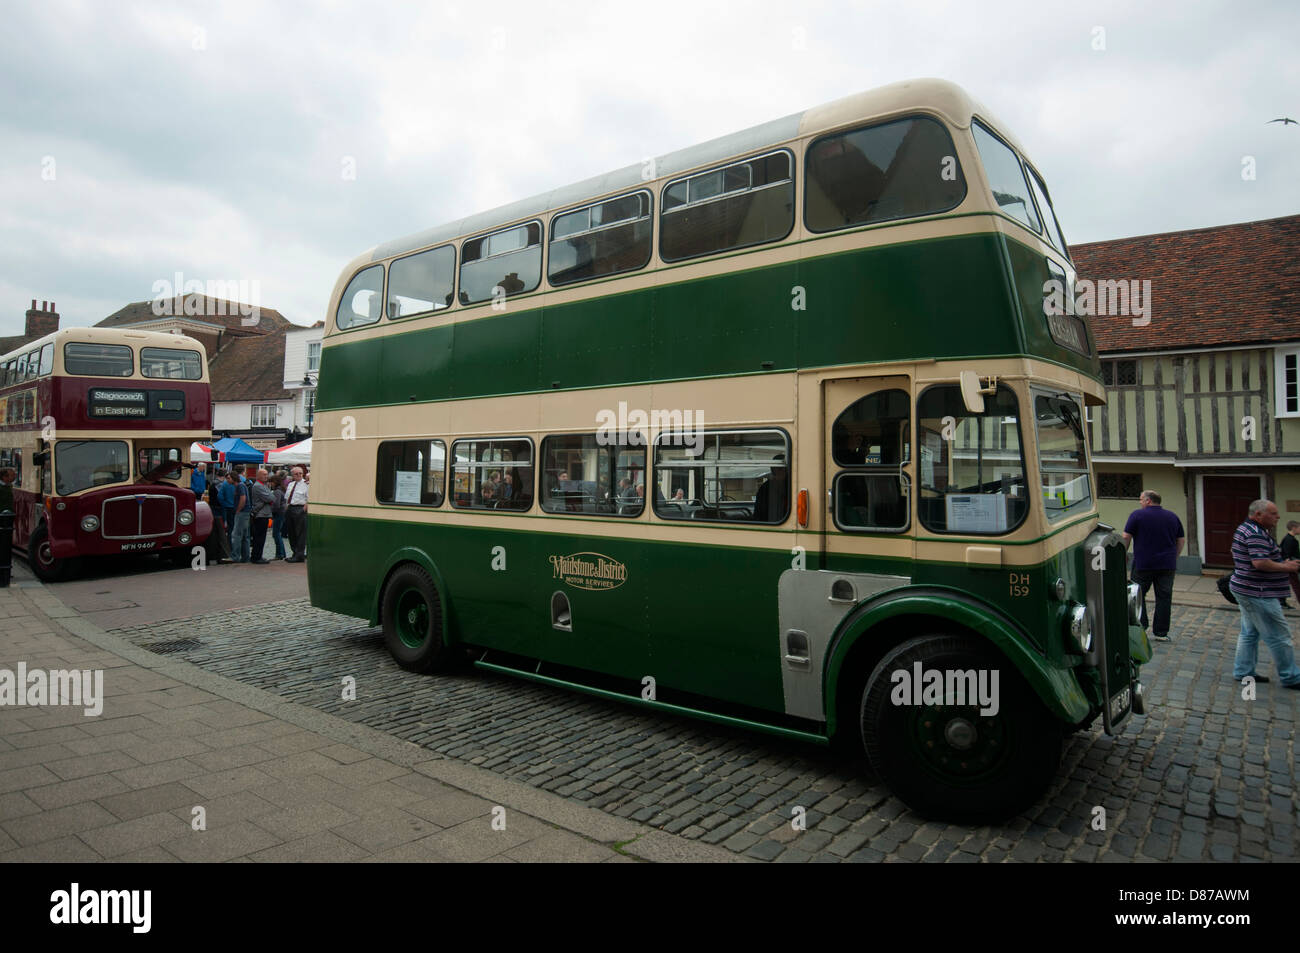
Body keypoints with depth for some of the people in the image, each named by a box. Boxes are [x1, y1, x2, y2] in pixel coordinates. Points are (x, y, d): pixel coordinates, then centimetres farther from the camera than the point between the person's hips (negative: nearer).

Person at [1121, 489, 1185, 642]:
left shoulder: (1137, 515, -5)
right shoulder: (1173, 517, 10)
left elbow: (1126, 538, -7)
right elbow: (1181, 541, 14)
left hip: (1143, 564, -4)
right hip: (1167, 566, 4)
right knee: (1164, 598, 6)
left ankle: (1140, 626, 2)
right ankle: (1161, 632, 9)